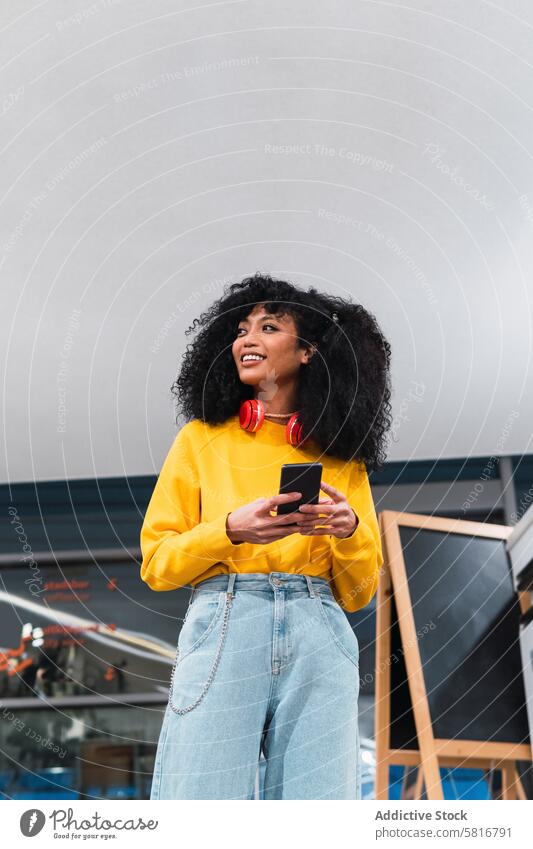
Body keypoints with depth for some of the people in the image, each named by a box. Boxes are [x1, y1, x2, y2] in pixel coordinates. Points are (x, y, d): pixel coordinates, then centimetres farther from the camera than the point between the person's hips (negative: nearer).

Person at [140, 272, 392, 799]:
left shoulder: (340, 455, 14)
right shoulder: (203, 439, 11)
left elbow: (359, 593, 15)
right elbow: (155, 564, 6)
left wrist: (351, 531, -6)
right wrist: (230, 529, -11)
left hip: (319, 636, 2)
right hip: (223, 627, -1)